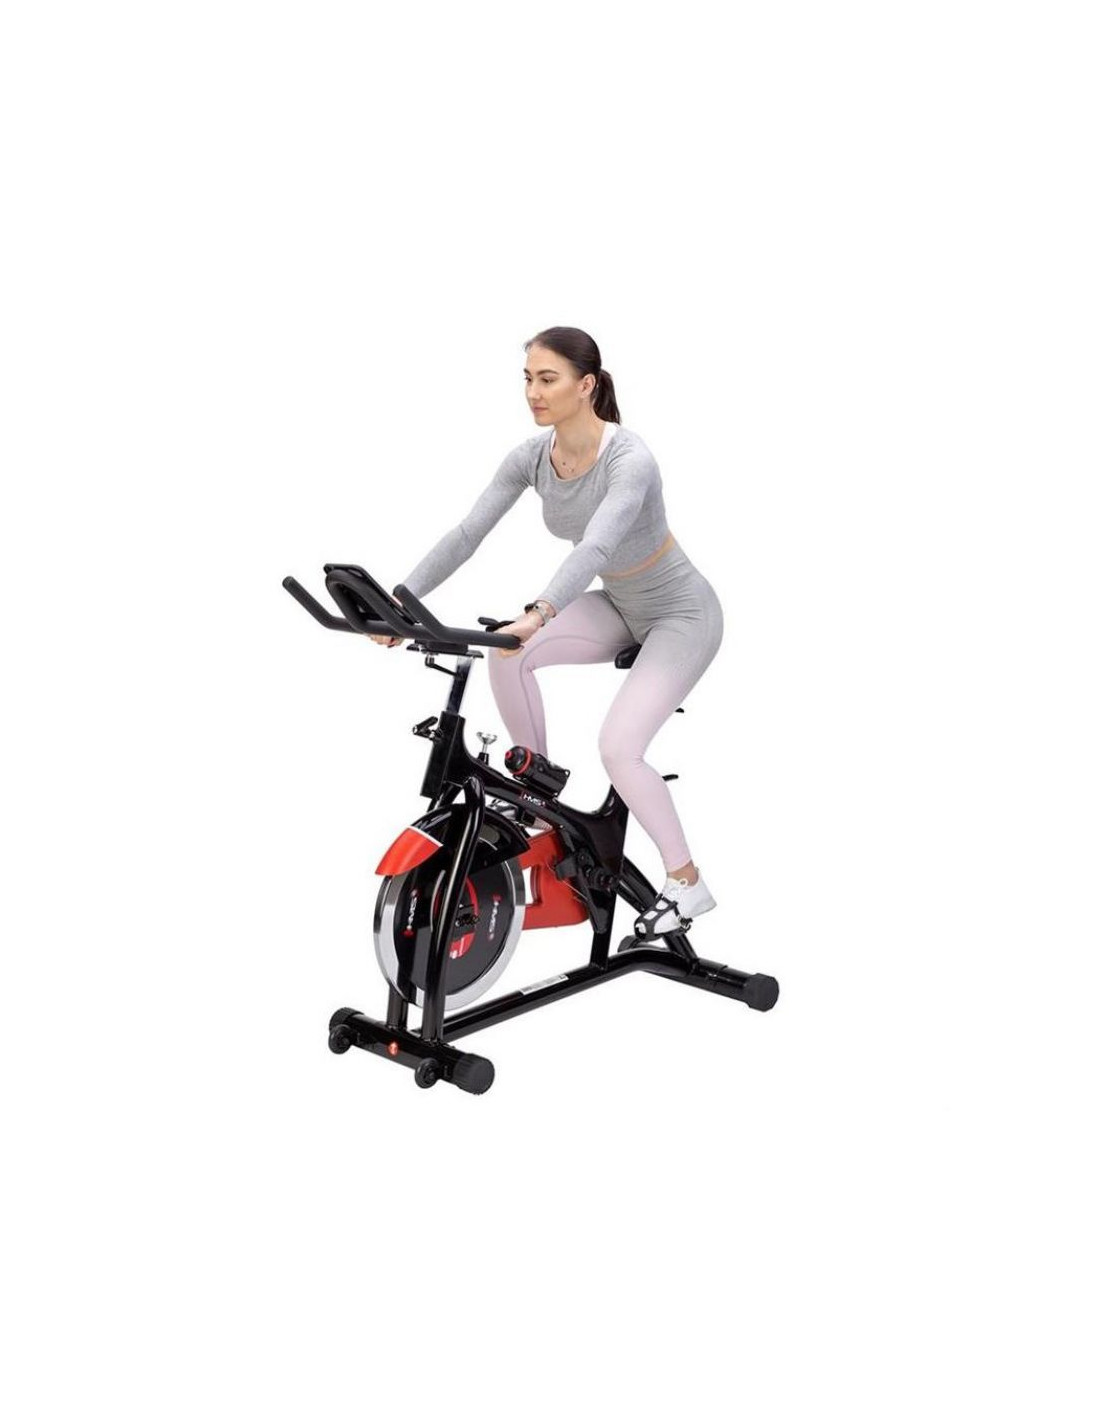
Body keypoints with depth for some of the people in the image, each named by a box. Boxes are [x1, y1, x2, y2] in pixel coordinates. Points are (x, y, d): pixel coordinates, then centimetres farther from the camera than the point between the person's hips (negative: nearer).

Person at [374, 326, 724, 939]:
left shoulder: (629, 459, -30)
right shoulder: (532, 456, -11)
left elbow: (595, 547, -46)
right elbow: (467, 533, -17)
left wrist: (538, 614, -62)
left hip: (682, 613, -6)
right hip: (620, 607, 6)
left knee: (618, 747, -22)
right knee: (508, 654, -19)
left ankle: (686, 883, -1)